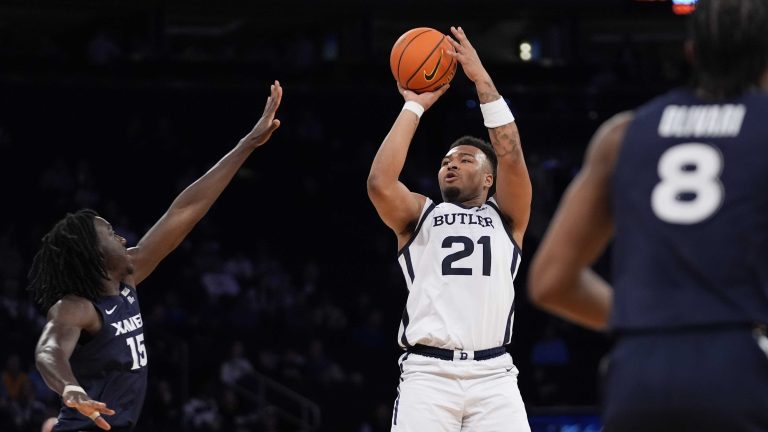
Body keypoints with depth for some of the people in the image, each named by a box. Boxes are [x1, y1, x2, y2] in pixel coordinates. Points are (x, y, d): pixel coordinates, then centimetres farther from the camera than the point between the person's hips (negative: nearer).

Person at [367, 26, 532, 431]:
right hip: (427, 373, 0)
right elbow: (379, 183, -2)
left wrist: (482, 79, 1)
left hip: (493, 375, 1)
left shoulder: (505, 217, 19)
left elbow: (512, 157, 1)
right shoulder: (419, 215, 18)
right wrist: (414, 106, 4)